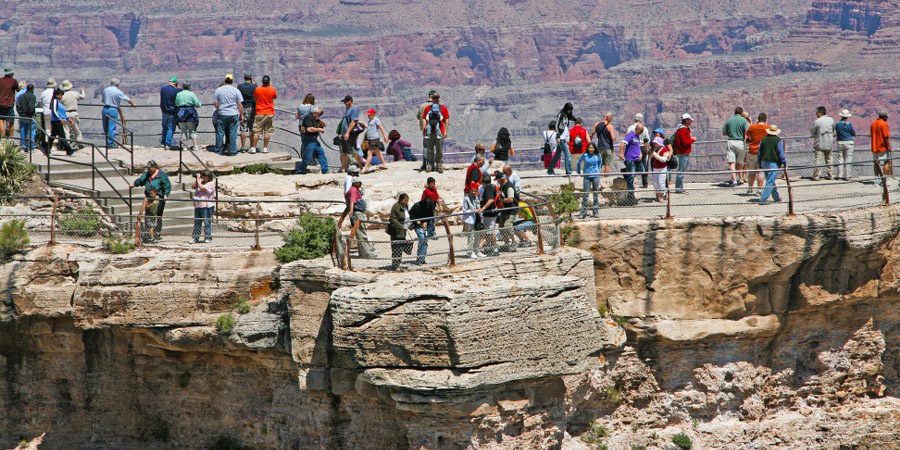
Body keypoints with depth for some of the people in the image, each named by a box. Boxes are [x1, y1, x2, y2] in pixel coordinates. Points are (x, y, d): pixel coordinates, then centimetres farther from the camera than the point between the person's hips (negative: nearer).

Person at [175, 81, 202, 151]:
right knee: (192, 131, 6)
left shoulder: (178, 95, 4)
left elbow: (176, 104, 9)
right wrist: (199, 104, 18)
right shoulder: (191, 94, -3)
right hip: (190, 114, -2)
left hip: (180, 114, 2)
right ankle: (195, 145, 0)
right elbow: (197, 104, -4)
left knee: (183, 131, 8)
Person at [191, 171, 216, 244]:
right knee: (197, 222, 7)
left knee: (207, 222, -4)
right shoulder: (201, 182, 17)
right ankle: (196, 238, 11)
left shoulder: (211, 184, -7)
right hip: (198, 206, 8)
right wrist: (196, 179, 7)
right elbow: (193, 187, 13)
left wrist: (198, 179, -9)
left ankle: (208, 238, 2)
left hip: (206, 206, -8)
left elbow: (201, 188, -18)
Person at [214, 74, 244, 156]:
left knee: (220, 133, 8)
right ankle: (232, 151, 1)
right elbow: (240, 104, -2)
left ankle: (219, 150, 12)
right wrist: (241, 114, 7)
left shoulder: (219, 90, 2)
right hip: (233, 114, -1)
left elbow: (216, 103, 6)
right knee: (233, 133, 2)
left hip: (222, 114, 1)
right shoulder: (236, 90, -1)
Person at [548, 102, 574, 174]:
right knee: (567, 155, -13)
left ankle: (550, 170, 18)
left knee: (557, 155, 12)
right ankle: (568, 172, -15)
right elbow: (557, 125, -14)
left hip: (564, 138, 9)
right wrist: (558, 137, -19)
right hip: (561, 138, -9)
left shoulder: (567, 116, 15)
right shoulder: (561, 115, -10)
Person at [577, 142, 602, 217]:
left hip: (595, 176, 2)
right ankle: (583, 212, 1)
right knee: (585, 194, -5)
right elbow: (579, 163, 10)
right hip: (587, 176, -2)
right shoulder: (584, 155, -5)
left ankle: (596, 212, 12)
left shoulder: (597, 155, 1)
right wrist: (579, 172, 12)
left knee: (596, 194, 5)